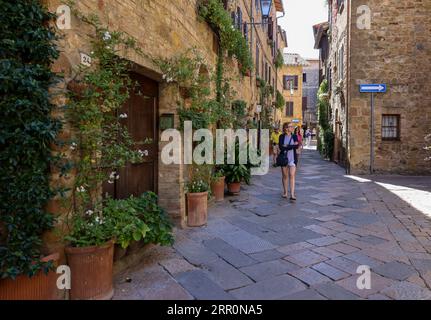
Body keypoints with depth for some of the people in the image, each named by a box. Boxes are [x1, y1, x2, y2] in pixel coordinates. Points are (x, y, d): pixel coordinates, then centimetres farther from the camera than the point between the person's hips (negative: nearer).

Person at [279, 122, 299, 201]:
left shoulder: (294, 136, 6)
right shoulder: (282, 136, 2)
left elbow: (297, 146, -9)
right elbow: (281, 147, -12)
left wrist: (286, 146, -13)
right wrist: (292, 146, -13)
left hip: (292, 158, 0)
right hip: (284, 158, 0)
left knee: (292, 175, -10)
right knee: (285, 176, 8)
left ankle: (292, 194, -13)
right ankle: (285, 192, 21)